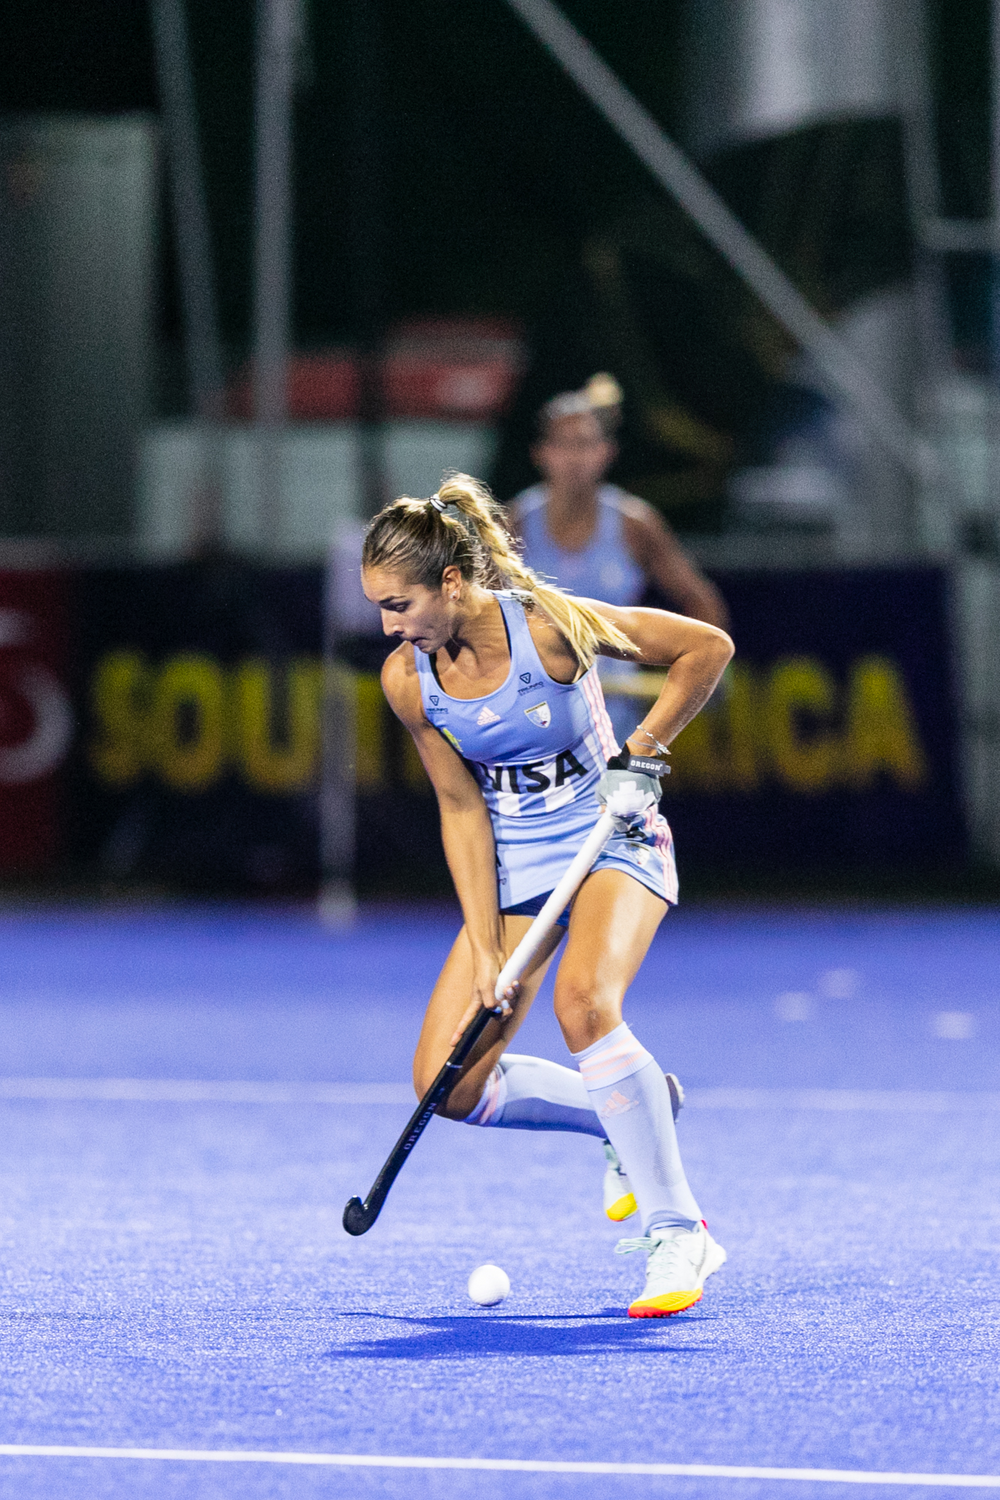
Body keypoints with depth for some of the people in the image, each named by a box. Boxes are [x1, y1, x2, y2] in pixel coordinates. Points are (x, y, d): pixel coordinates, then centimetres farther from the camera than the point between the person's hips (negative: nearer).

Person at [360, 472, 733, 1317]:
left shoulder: (550, 627, -21)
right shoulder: (408, 678, -9)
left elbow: (708, 647, -11)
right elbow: (463, 809, -2)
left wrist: (644, 749, -15)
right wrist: (484, 947, -8)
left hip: (611, 840, -5)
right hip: (513, 866, 5)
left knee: (584, 1004, -34)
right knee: (449, 1085, -7)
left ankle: (679, 1232, -22)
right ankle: (631, 1117, 18)